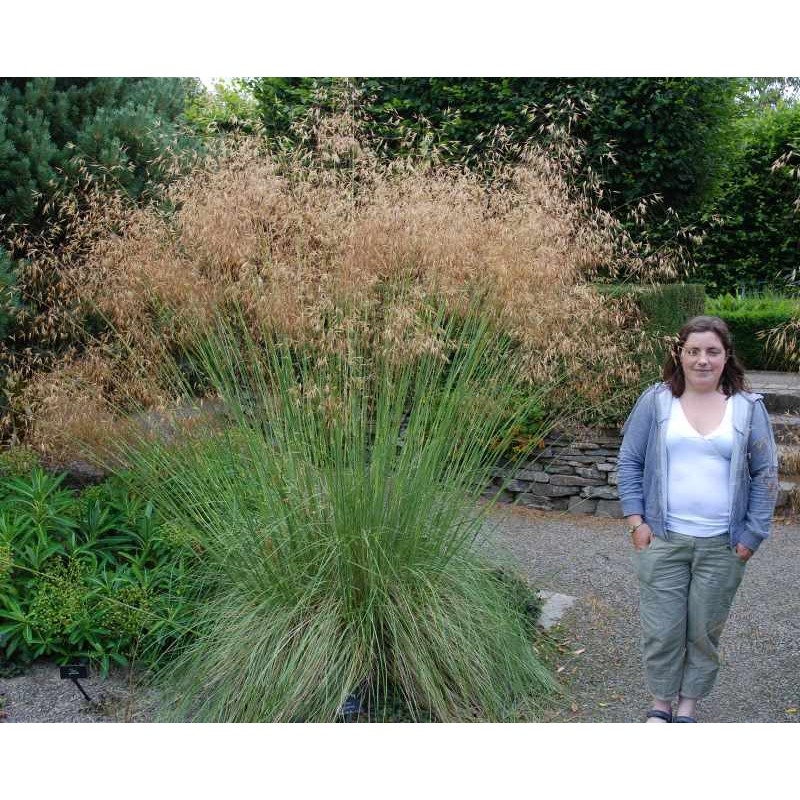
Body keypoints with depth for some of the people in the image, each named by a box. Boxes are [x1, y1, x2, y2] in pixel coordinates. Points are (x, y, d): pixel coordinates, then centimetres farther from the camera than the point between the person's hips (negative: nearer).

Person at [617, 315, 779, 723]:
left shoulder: (748, 408, 1)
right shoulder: (656, 400, 0)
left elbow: (765, 474, 5)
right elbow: (630, 460, 4)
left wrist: (751, 536, 0)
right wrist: (636, 520, -3)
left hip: (722, 547, 1)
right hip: (662, 540, 0)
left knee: (705, 631, 11)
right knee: (661, 629, 5)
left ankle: (688, 708, 29)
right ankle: (660, 703, 27)